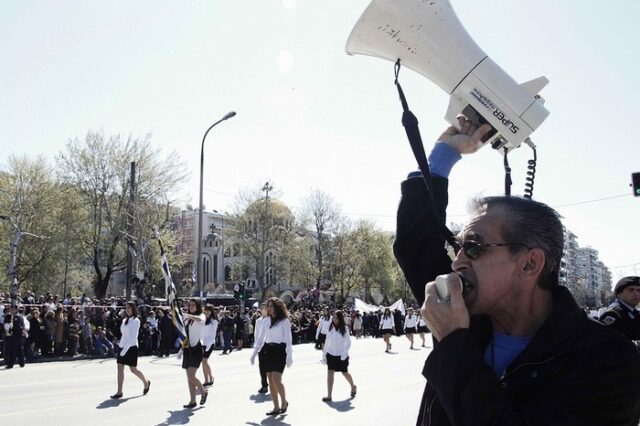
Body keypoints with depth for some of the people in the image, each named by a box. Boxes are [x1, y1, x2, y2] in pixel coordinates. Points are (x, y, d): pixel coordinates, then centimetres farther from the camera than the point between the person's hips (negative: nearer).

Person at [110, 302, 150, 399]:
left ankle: (146, 383, 23)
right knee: (120, 369, 1)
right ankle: (119, 392, 4)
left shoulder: (136, 321, -10)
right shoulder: (124, 320, 11)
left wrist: (126, 348, -21)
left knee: (133, 369, 0)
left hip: (131, 347, -7)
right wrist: (121, 343, 7)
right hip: (122, 347, 7)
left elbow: (133, 337, -16)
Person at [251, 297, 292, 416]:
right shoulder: (267, 321, 11)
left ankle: (284, 402, 8)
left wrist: (289, 356, -15)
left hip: (279, 350, -6)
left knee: (276, 379, -14)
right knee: (271, 380, 4)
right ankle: (276, 407, 11)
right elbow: (261, 338, 16)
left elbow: (288, 339, -8)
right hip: (268, 350, 6)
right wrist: (254, 353, 13)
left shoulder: (284, 321, -5)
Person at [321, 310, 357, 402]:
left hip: (341, 356, -2)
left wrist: (344, 353, -20)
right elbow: (327, 342, 6)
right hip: (331, 354, 2)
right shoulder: (331, 328, -1)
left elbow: (348, 342, -8)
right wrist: (324, 355, 7)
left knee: (345, 373, 12)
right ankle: (329, 396, -5)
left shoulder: (344, 329, -10)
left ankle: (353, 387, 41)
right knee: (330, 373, -8)